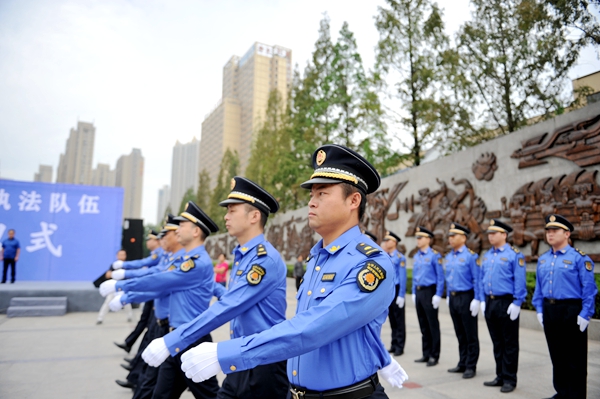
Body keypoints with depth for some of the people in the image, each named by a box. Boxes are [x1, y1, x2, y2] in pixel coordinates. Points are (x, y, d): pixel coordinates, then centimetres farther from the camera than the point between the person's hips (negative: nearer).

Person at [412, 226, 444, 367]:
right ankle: (426, 354, 22)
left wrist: (438, 295, -15)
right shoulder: (416, 256, 12)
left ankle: (434, 356, 10)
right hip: (418, 293, 7)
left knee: (433, 325, 1)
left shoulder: (434, 255, -9)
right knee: (423, 325, 12)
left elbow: (440, 277, -11)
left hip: (429, 292, -7)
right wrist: (414, 293, 14)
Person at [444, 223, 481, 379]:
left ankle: (471, 366, 14)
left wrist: (476, 300, -16)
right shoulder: (448, 257, 10)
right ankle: (462, 364, 25)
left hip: (466, 298, -7)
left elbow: (477, 280, -13)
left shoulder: (471, 256, -10)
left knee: (470, 335, 4)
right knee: (460, 334, 15)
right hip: (453, 298, 7)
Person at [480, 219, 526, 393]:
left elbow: (520, 282, -12)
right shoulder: (486, 256, 11)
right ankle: (500, 376, 25)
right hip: (490, 303, 6)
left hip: (507, 303, -6)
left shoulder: (515, 255, -9)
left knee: (509, 344, 5)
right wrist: (483, 300, 11)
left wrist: (516, 303, -15)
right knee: (497, 342, 14)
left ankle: (510, 379, 16)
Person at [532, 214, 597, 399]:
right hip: (549, 311, 6)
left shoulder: (579, 258, -8)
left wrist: (584, 315, -14)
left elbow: (589, 289, -10)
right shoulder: (543, 259, 10)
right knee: (557, 356, 15)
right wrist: (539, 309, 9)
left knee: (575, 360, 4)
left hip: (571, 311, -6)